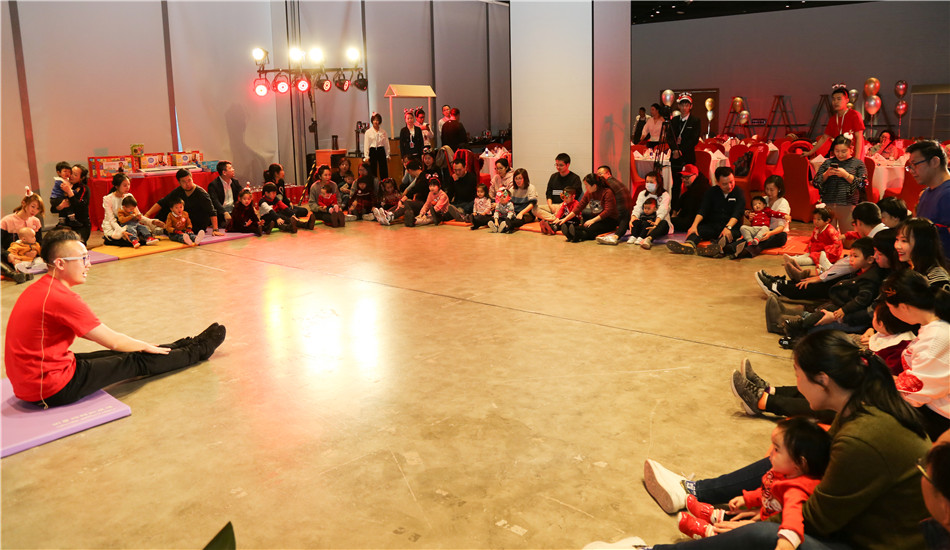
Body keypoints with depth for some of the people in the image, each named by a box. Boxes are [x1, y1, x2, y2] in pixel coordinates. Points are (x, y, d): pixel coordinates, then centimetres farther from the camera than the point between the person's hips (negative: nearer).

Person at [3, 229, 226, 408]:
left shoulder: (39, 289, 7)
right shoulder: (61, 298, -24)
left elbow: (94, 333, 17)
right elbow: (113, 341, -15)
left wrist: (140, 345, 20)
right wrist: (146, 346, 4)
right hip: (52, 390, -9)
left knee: (128, 353, 17)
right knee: (138, 361, 4)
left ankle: (187, 345, 33)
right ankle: (199, 349, 21)